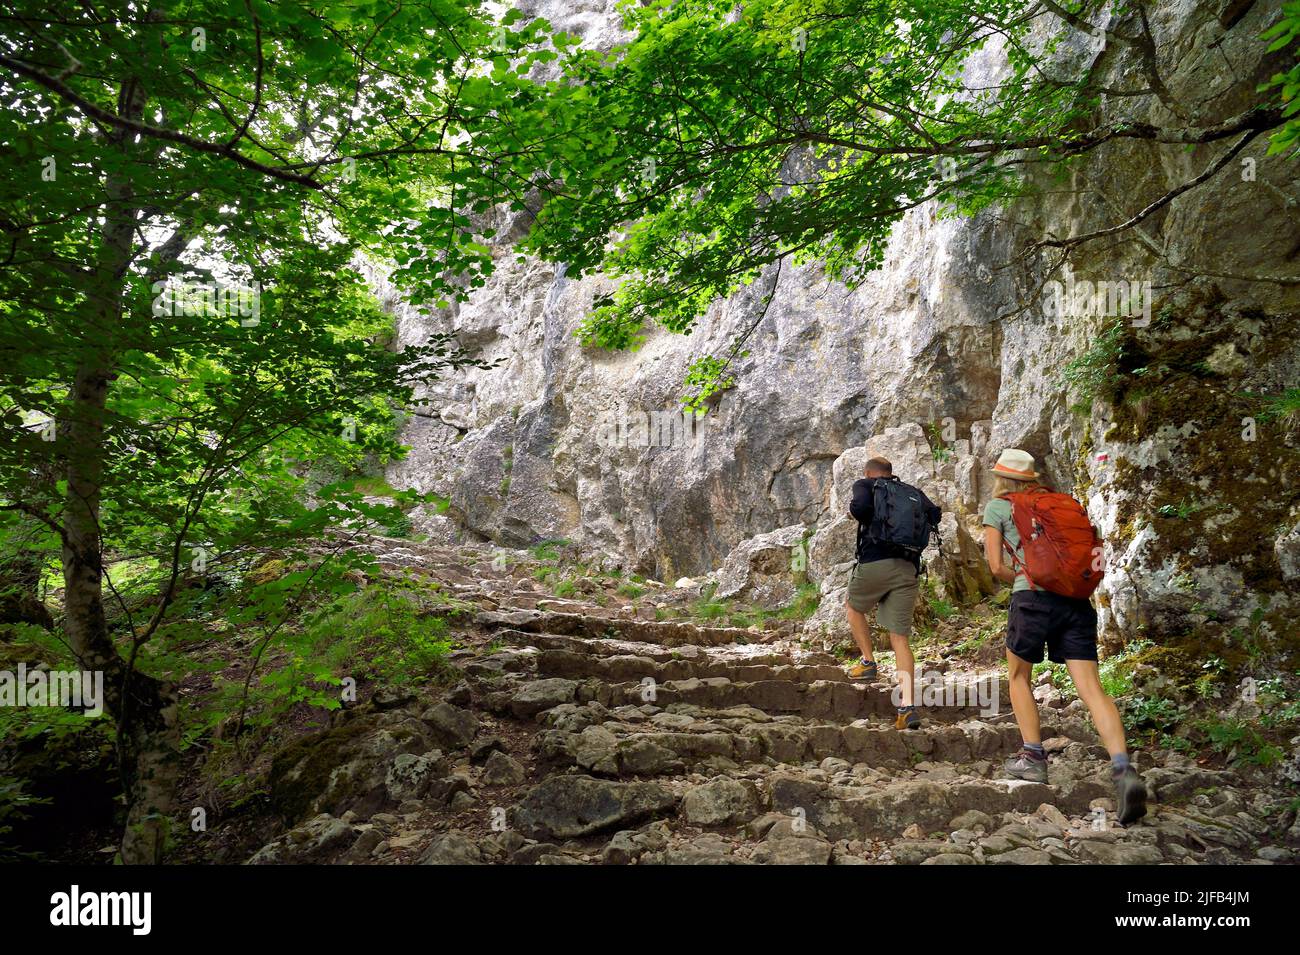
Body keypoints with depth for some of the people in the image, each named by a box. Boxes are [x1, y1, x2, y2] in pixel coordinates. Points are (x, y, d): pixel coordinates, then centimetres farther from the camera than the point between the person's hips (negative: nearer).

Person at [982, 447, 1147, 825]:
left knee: (1019, 677, 19)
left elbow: (997, 567, 3)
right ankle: (1123, 769, -21)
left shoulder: (998, 507, 9)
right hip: (1076, 602, 4)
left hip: (1033, 599, -4)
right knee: (1091, 688, -4)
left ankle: (1033, 756, 16)